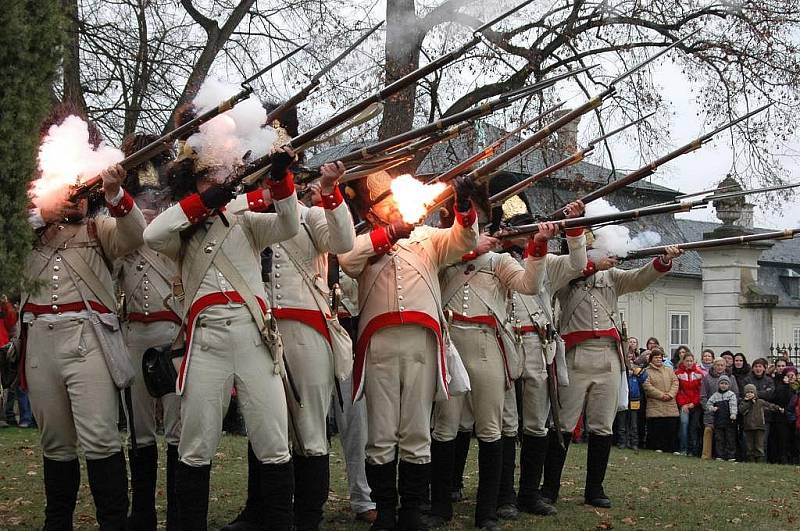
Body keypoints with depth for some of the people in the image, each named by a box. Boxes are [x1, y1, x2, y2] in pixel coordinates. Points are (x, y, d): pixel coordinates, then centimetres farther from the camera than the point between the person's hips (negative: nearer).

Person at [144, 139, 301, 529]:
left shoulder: (245, 221, 19)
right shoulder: (183, 236, 17)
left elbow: (288, 227, 1)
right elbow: (151, 236, -4)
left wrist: (280, 179, -13)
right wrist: (201, 202, -5)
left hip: (255, 334, 0)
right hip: (206, 339, 0)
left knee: (274, 446, -2)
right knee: (196, 449, 0)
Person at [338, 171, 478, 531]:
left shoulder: (426, 237, 20)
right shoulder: (362, 242, 15)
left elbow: (464, 240, 4)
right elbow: (347, 260, -8)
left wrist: (464, 205, -14)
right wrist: (389, 233, -11)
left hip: (421, 340, 1)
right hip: (379, 342, -1)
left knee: (417, 434, 3)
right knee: (381, 435, 0)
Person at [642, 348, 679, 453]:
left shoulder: (669, 371, 19)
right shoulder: (647, 372, 3)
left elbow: (675, 383, 10)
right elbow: (647, 386, -9)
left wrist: (670, 394, -8)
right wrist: (661, 395, -14)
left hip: (670, 406, 4)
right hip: (655, 406, -4)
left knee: (671, 428, 2)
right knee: (656, 428, -5)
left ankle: (671, 448, 7)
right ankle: (657, 447, 2)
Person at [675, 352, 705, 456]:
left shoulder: (699, 373, 4)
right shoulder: (678, 373, 4)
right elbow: (677, 390, 1)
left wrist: (694, 403, -6)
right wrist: (682, 404, -8)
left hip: (696, 404, 1)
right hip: (683, 404, -1)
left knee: (694, 427, -1)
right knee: (684, 422, -16)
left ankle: (693, 450, 4)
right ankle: (683, 449, -11)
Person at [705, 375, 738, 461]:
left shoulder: (731, 395, 2)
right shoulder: (715, 395, 10)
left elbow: (733, 405, -10)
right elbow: (708, 404, 13)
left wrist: (733, 414, -25)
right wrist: (712, 408, -8)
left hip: (729, 421, -3)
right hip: (718, 421, 3)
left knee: (730, 438, 0)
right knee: (719, 439, 4)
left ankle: (731, 456, 3)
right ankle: (720, 455, 9)